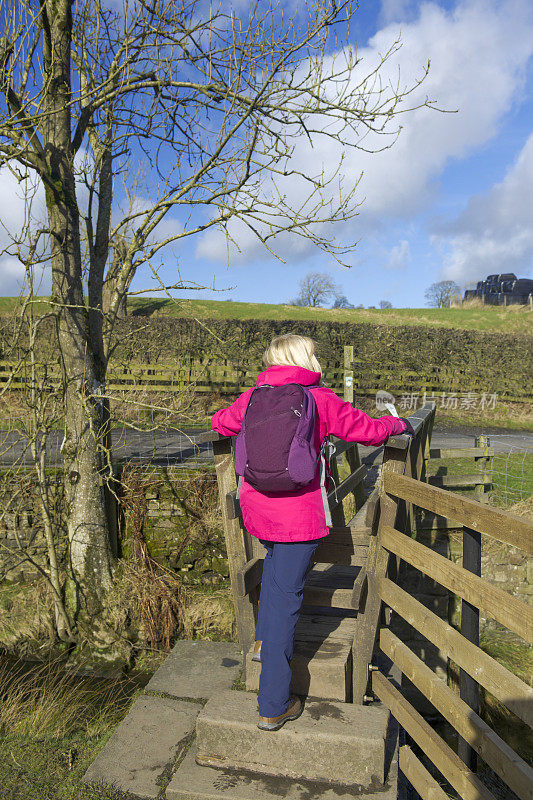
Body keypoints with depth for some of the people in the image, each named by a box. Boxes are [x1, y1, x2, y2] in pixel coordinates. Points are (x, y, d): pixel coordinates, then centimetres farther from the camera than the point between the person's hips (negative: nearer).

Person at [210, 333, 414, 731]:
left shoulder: (252, 396, 5)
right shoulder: (321, 399, -6)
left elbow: (222, 423, 21)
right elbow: (368, 429, 0)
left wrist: (218, 419, 45)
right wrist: (399, 424, 20)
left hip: (255, 508, 5)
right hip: (298, 514, -5)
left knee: (275, 557, 35)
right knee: (286, 598, 3)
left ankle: (264, 639, 36)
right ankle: (273, 707, 14)